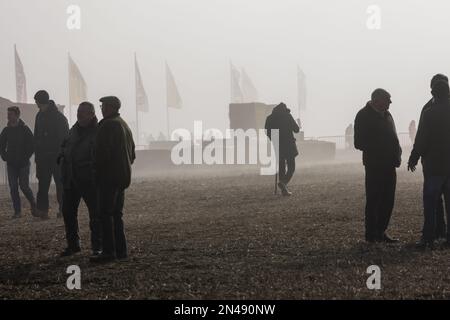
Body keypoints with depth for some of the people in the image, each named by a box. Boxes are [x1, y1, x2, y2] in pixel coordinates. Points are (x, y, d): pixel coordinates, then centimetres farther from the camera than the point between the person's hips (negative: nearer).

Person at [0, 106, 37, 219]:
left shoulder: (25, 129, -5)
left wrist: (26, 157, -7)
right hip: (11, 164, 4)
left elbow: (32, 145, -4)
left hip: (23, 164, -4)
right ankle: (17, 211, 5)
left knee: (24, 186, -7)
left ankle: (33, 205, 16)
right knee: (13, 188, 0)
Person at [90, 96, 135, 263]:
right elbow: (132, 154, 23)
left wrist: (97, 170, -7)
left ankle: (109, 251, -12)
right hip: (123, 176, 9)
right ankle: (121, 250, 12)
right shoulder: (125, 125, 19)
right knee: (117, 214, 13)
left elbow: (102, 151, -20)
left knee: (105, 214, -8)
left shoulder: (108, 125, -12)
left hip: (109, 176, -9)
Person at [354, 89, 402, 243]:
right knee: (373, 200, -1)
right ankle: (371, 234, 7)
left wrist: (397, 155, 0)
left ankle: (380, 232, 18)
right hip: (374, 165, -7)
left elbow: (393, 138, 17)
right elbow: (359, 143, -12)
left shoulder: (386, 114, 14)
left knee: (388, 201, 9)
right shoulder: (364, 116, -8)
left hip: (389, 165, 7)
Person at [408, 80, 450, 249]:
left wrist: (414, 159, 1)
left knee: (430, 203, 1)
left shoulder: (429, 114, -12)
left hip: (434, 165, -4)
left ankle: (428, 238, 0)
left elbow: (421, 140, -10)